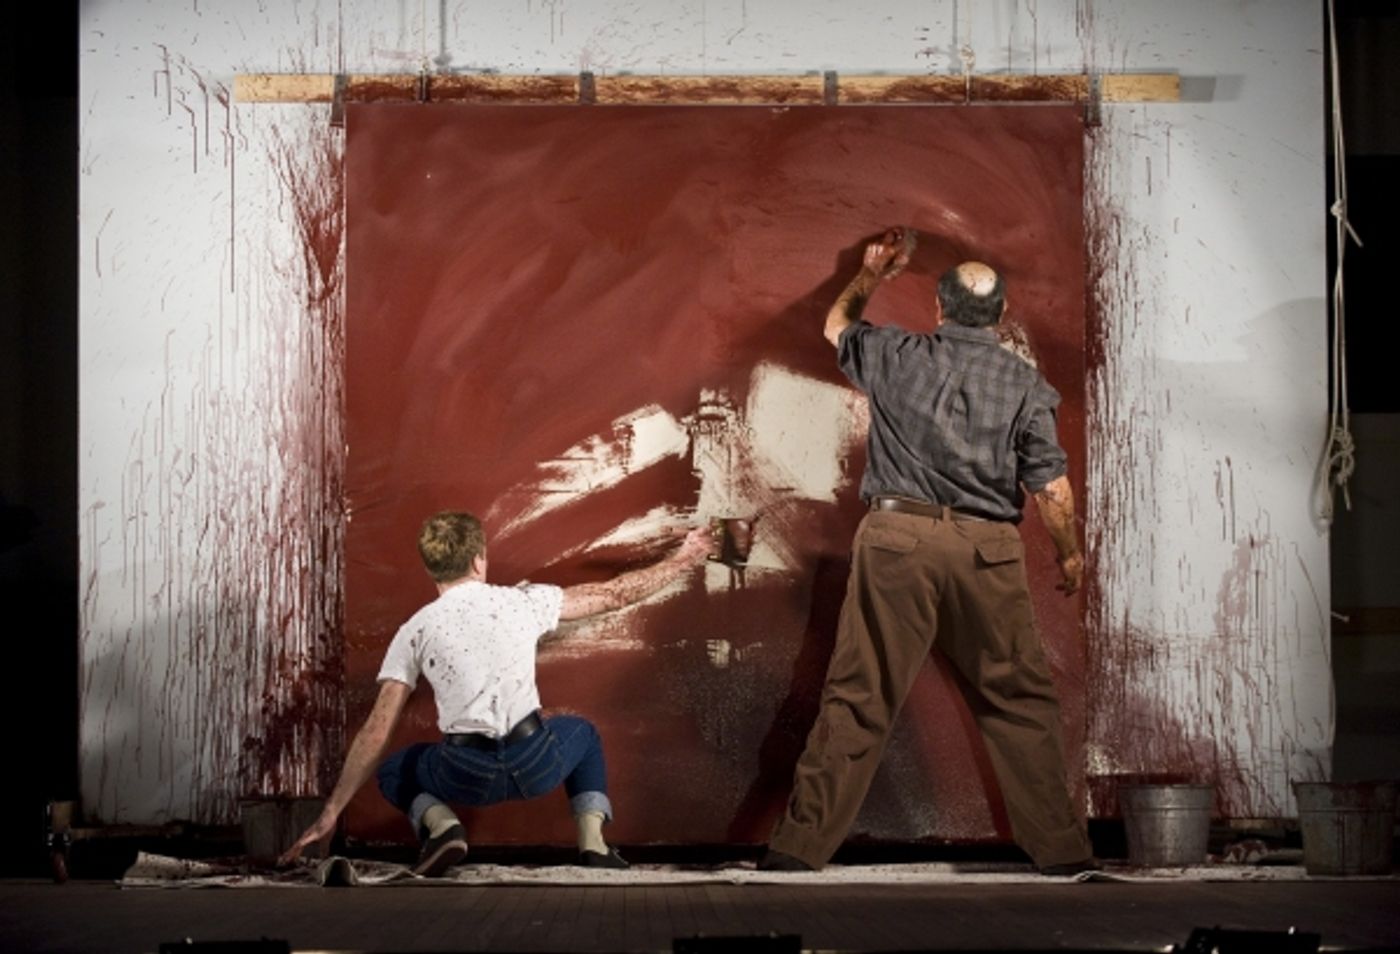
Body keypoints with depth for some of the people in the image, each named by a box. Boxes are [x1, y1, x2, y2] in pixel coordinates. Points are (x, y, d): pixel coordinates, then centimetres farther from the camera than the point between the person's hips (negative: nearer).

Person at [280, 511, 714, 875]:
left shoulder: (415, 631, 4)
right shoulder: (522, 601, 5)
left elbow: (375, 733, 1)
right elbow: (614, 594, 15)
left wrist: (331, 814, 6)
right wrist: (682, 562, 31)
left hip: (466, 776, -1)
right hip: (536, 765, 1)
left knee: (394, 771, 31)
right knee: (582, 734, 36)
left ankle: (439, 824, -2)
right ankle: (593, 842, 13)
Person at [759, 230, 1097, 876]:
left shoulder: (897, 356, 4)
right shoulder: (1025, 386, 2)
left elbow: (837, 325, 26)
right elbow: (1052, 490, 2)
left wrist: (871, 275, 44)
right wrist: (1069, 555, 19)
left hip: (897, 537, 0)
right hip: (987, 550, 0)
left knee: (858, 698, 1)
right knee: (1020, 700, 10)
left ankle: (802, 843, 1)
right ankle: (1059, 847, 13)